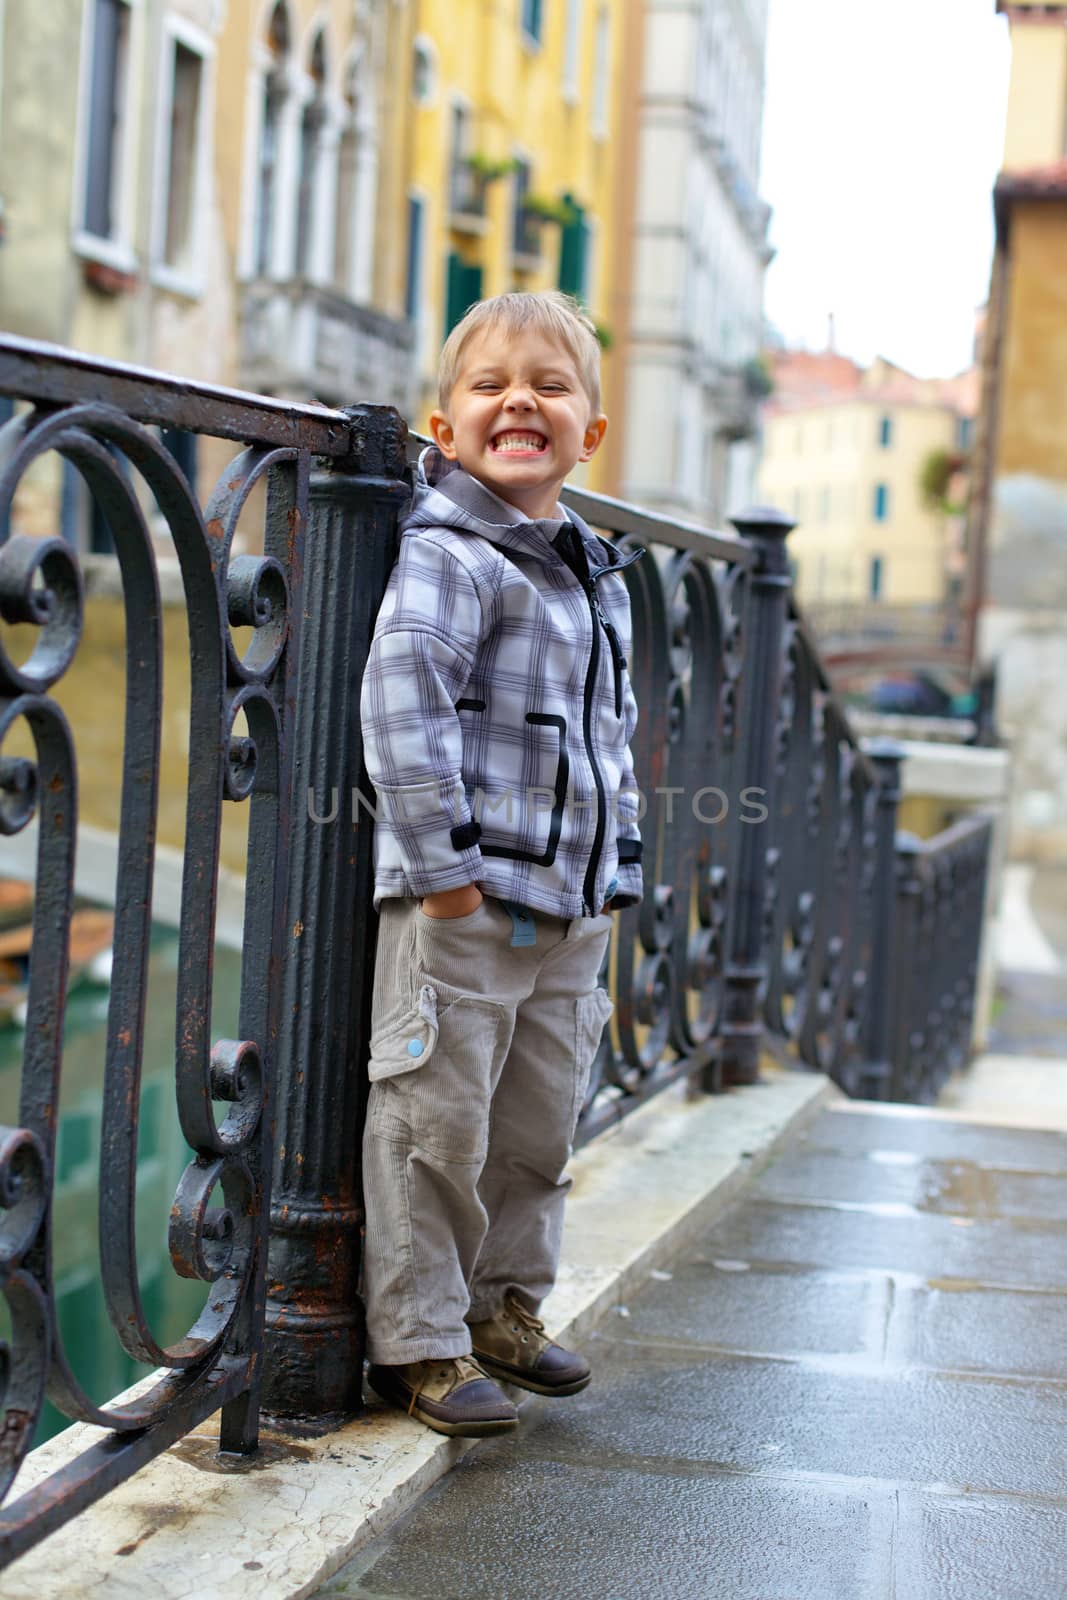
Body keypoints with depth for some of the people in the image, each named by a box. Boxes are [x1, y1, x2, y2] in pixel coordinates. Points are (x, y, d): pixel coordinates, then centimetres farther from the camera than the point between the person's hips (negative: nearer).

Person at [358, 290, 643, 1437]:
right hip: (459, 906, -8)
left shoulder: (597, 575, 15)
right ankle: (416, 1343, 11)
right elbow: (401, 699, -22)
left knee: (537, 1127, 17)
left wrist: (615, 879, 20)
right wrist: (443, 860, -24)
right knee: (435, 1128, -1)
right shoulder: (447, 555, -11)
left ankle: (504, 1307, 33)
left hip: (569, 911, 8)